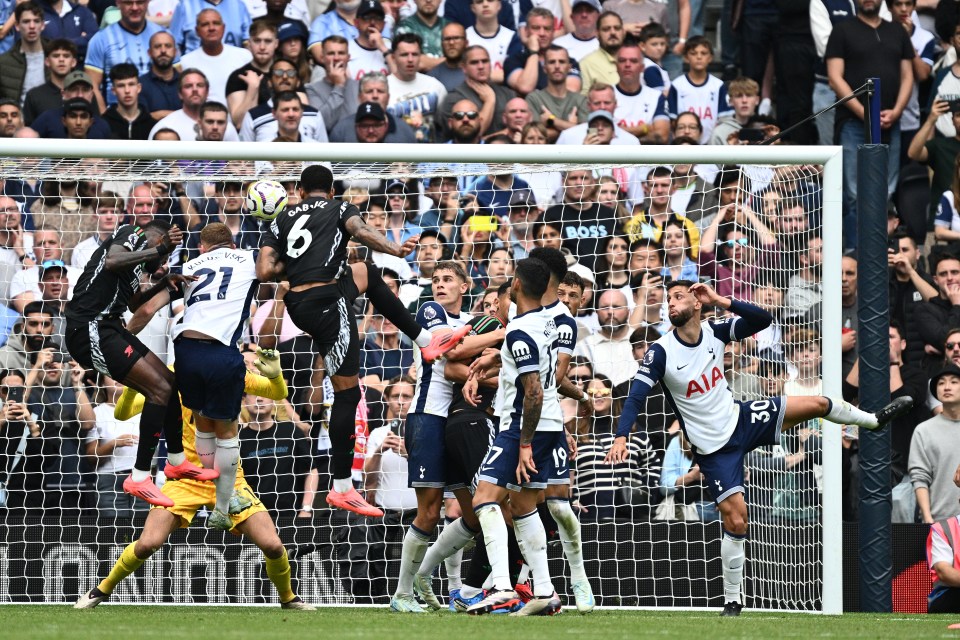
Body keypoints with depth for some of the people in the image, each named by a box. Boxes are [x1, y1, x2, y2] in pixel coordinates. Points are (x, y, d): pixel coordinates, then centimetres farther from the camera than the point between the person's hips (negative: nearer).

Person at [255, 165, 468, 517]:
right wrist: (395, 250, -31)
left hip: (298, 303, 6)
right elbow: (360, 231, -17)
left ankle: (425, 341, 33)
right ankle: (341, 489, -3)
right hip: (329, 305, -6)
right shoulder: (341, 209, 6)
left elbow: (264, 271, 4)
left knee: (369, 275, 31)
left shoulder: (282, 222, 17)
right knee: (347, 392, -1)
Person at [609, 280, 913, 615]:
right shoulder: (661, 351, -18)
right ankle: (732, 603, 5)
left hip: (739, 418, 4)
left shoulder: (714, 332, -7)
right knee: (736, 521, -10)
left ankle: (875, 420, 35)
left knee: (816, 404, 5)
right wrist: (621, 438, -37)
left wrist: (721, 300, -21)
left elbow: (763, 320, -9)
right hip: (714, 447, -4)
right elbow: (636, 396, -22)